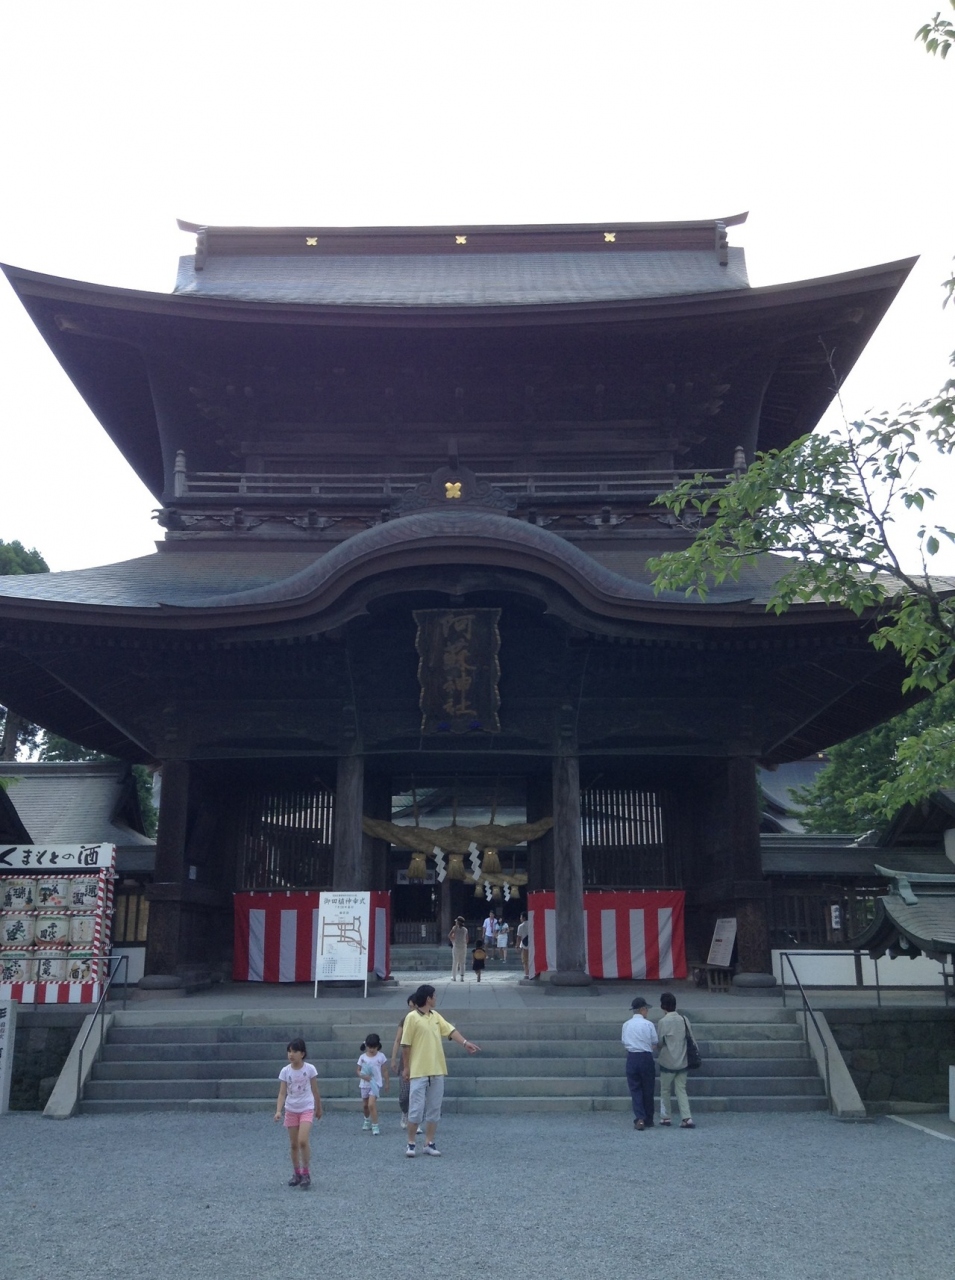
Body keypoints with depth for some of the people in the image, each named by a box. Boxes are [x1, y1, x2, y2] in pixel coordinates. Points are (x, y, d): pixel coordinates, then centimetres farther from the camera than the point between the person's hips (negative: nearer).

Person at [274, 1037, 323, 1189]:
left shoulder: (310, 1069, -11)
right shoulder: (285, 1071, -7)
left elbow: (315, 1090, -1)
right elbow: (282, 1093, -9)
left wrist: (319, 1109, 7)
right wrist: (278, 1111, -24)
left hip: (307, 1109, -3)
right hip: (291, 1110, 3)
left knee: (303, 1141, -17)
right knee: (294, 1144, 9)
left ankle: (306, 1173, -1)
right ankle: (296, 1174, 25)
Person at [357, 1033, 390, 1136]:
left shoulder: (381, 1056, -6)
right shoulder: (362, 1057, -2)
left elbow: (384, 1071, 1)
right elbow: (358, 1070, 2)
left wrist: (387, 1083, 5)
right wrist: (362, 1075, -18)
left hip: (375, 1084, -3)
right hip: (364, 1084, 3)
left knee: (371, 1104, -19)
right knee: (365, 1105, 17)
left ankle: (375, 1126, -9)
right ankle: (367, 1121, 45)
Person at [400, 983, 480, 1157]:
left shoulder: (436, 1016, 11)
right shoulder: (412, 1017, -9)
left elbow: (450, 1031, 6)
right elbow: (406, 1044, -7)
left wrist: (466, 1043, -8)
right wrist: (406, 1067, -6)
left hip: (437, 1071, 6)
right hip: (419, 1071, -6)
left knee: (434, 1109, 7)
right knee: (416, 1108, -4)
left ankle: (429, 1143, 15)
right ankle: (411, 1143, 8)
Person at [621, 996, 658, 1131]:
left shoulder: (626, 1025, 4)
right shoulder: (648, 1024, -6)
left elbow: (623, 1040, 10)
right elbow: (655, 1044, -1)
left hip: (632, 1058, 2)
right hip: (646, 1058, -2)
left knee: (635, 1089, 5)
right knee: (647, 1089, 10)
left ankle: (639, 1119, -9)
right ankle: (648, 1120, 19)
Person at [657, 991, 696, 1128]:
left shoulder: (663, 1022, -15)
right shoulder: (684, 1019, -1)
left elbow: (659, 1042, -9)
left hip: (667, 1062, -4)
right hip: (682, 1062, 4)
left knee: (665, 1090, 13)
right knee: (681, 1090, 8)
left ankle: (665, 1117, 18)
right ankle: (686, 1118, -4)